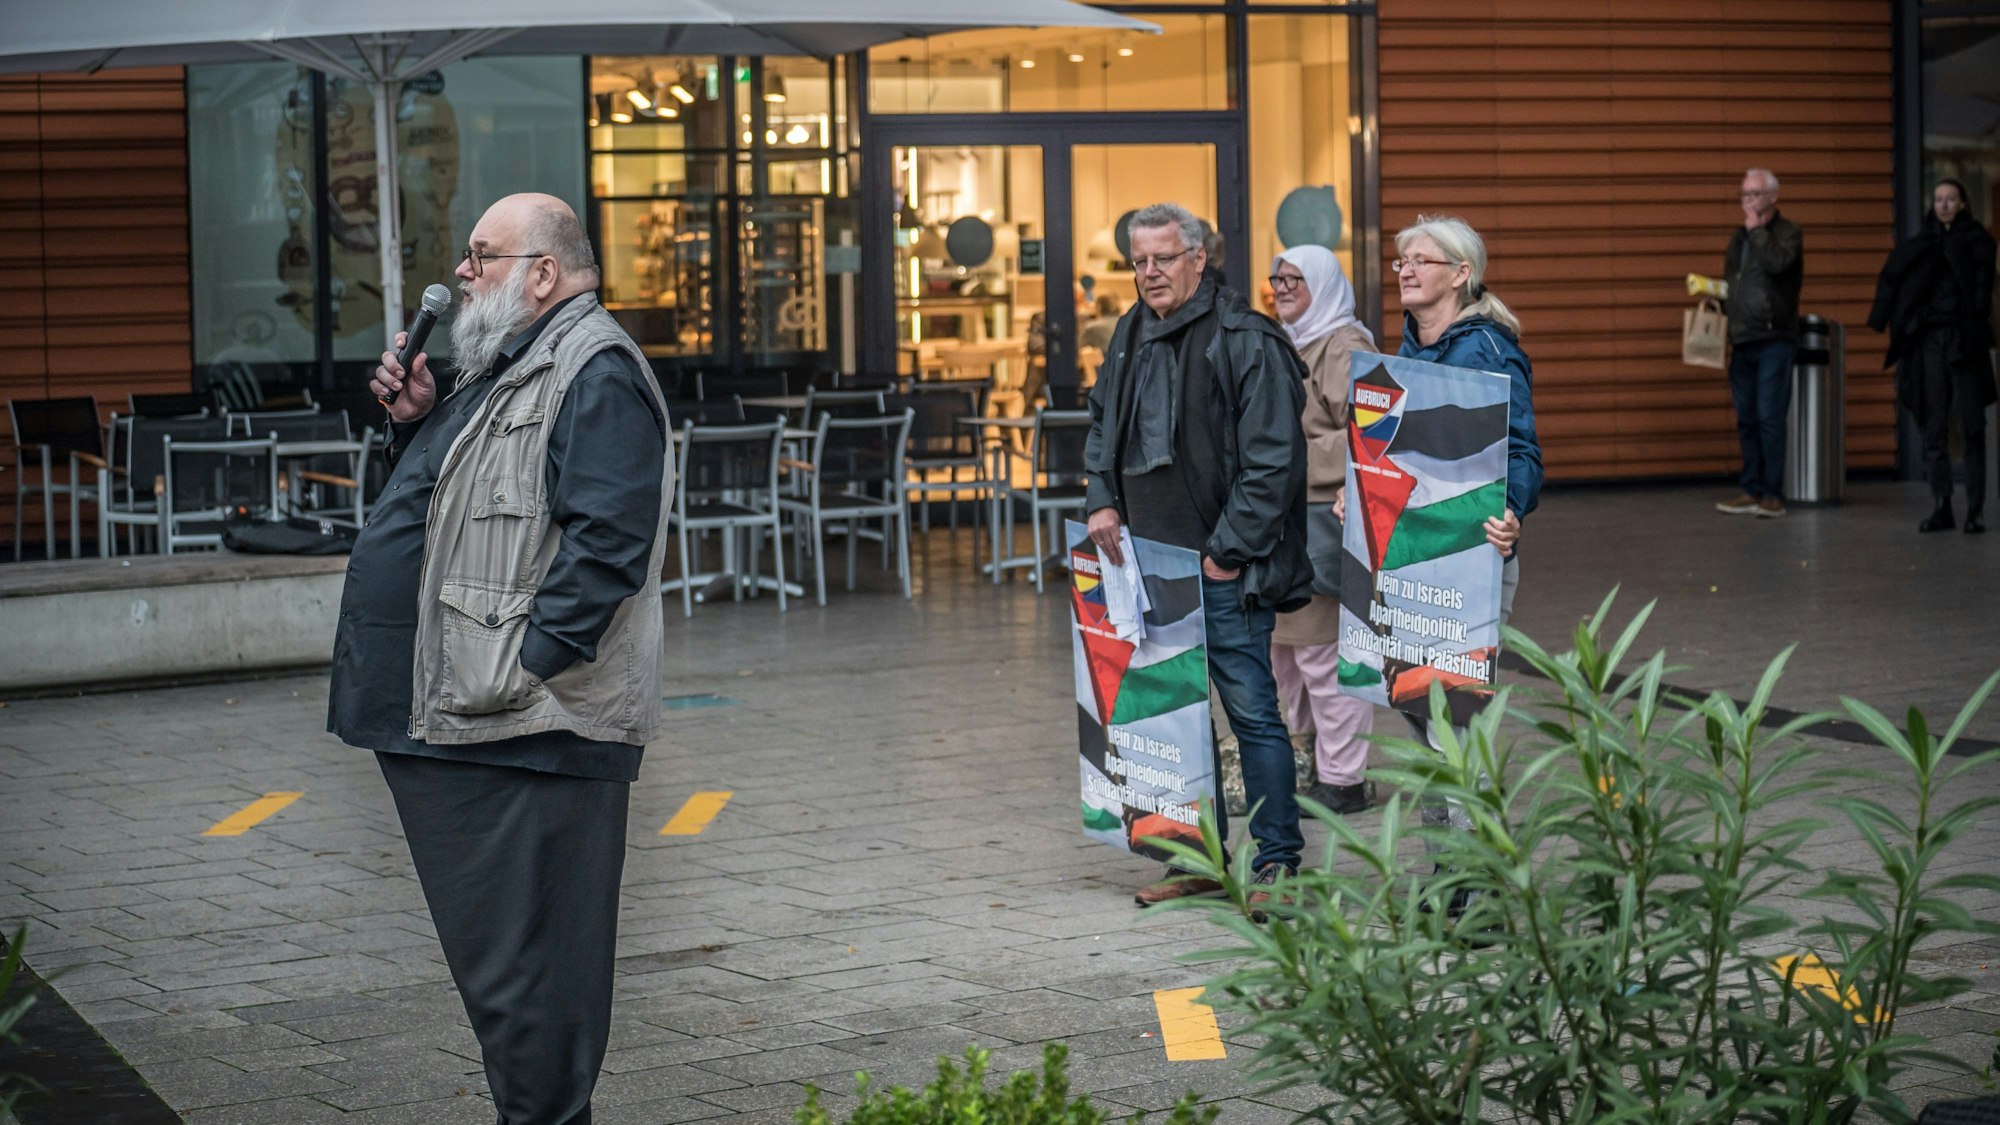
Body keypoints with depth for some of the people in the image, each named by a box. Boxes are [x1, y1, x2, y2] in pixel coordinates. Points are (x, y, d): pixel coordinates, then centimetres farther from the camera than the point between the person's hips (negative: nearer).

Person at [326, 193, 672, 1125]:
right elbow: (451, 501, 29)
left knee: (525, 962, -5)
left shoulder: (597, 373, -12)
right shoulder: (504, 369, 21)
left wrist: (528, 665, -23)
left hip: (530, 731, -11)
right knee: (489, 952, 17)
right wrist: (418, 419, 12)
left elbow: (604, 540, -21)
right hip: (455, 721, 11)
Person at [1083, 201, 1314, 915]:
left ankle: (1277, 862, -1)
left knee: (1251, 709, -6)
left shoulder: (1243, 341, -11)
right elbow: (1102, 424, 28)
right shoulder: (1131, 337, 13)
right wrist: (1101, 501, 12)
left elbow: (1272, 460, -14)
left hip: (1223, 568, -8)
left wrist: (1230, 550, -14)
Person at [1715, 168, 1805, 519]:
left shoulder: (1788, 232, -3)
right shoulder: (1739, 237, 18)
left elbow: (1778, 262, -23)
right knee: (1747, 420, 9)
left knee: (1769, 417, -9)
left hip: (1774, 340, -7)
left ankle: (1773, 494, -5)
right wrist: (1716, 299, 8)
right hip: (1742, 341, 7)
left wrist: (1757, 229, -12)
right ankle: (1752, 491, 14)